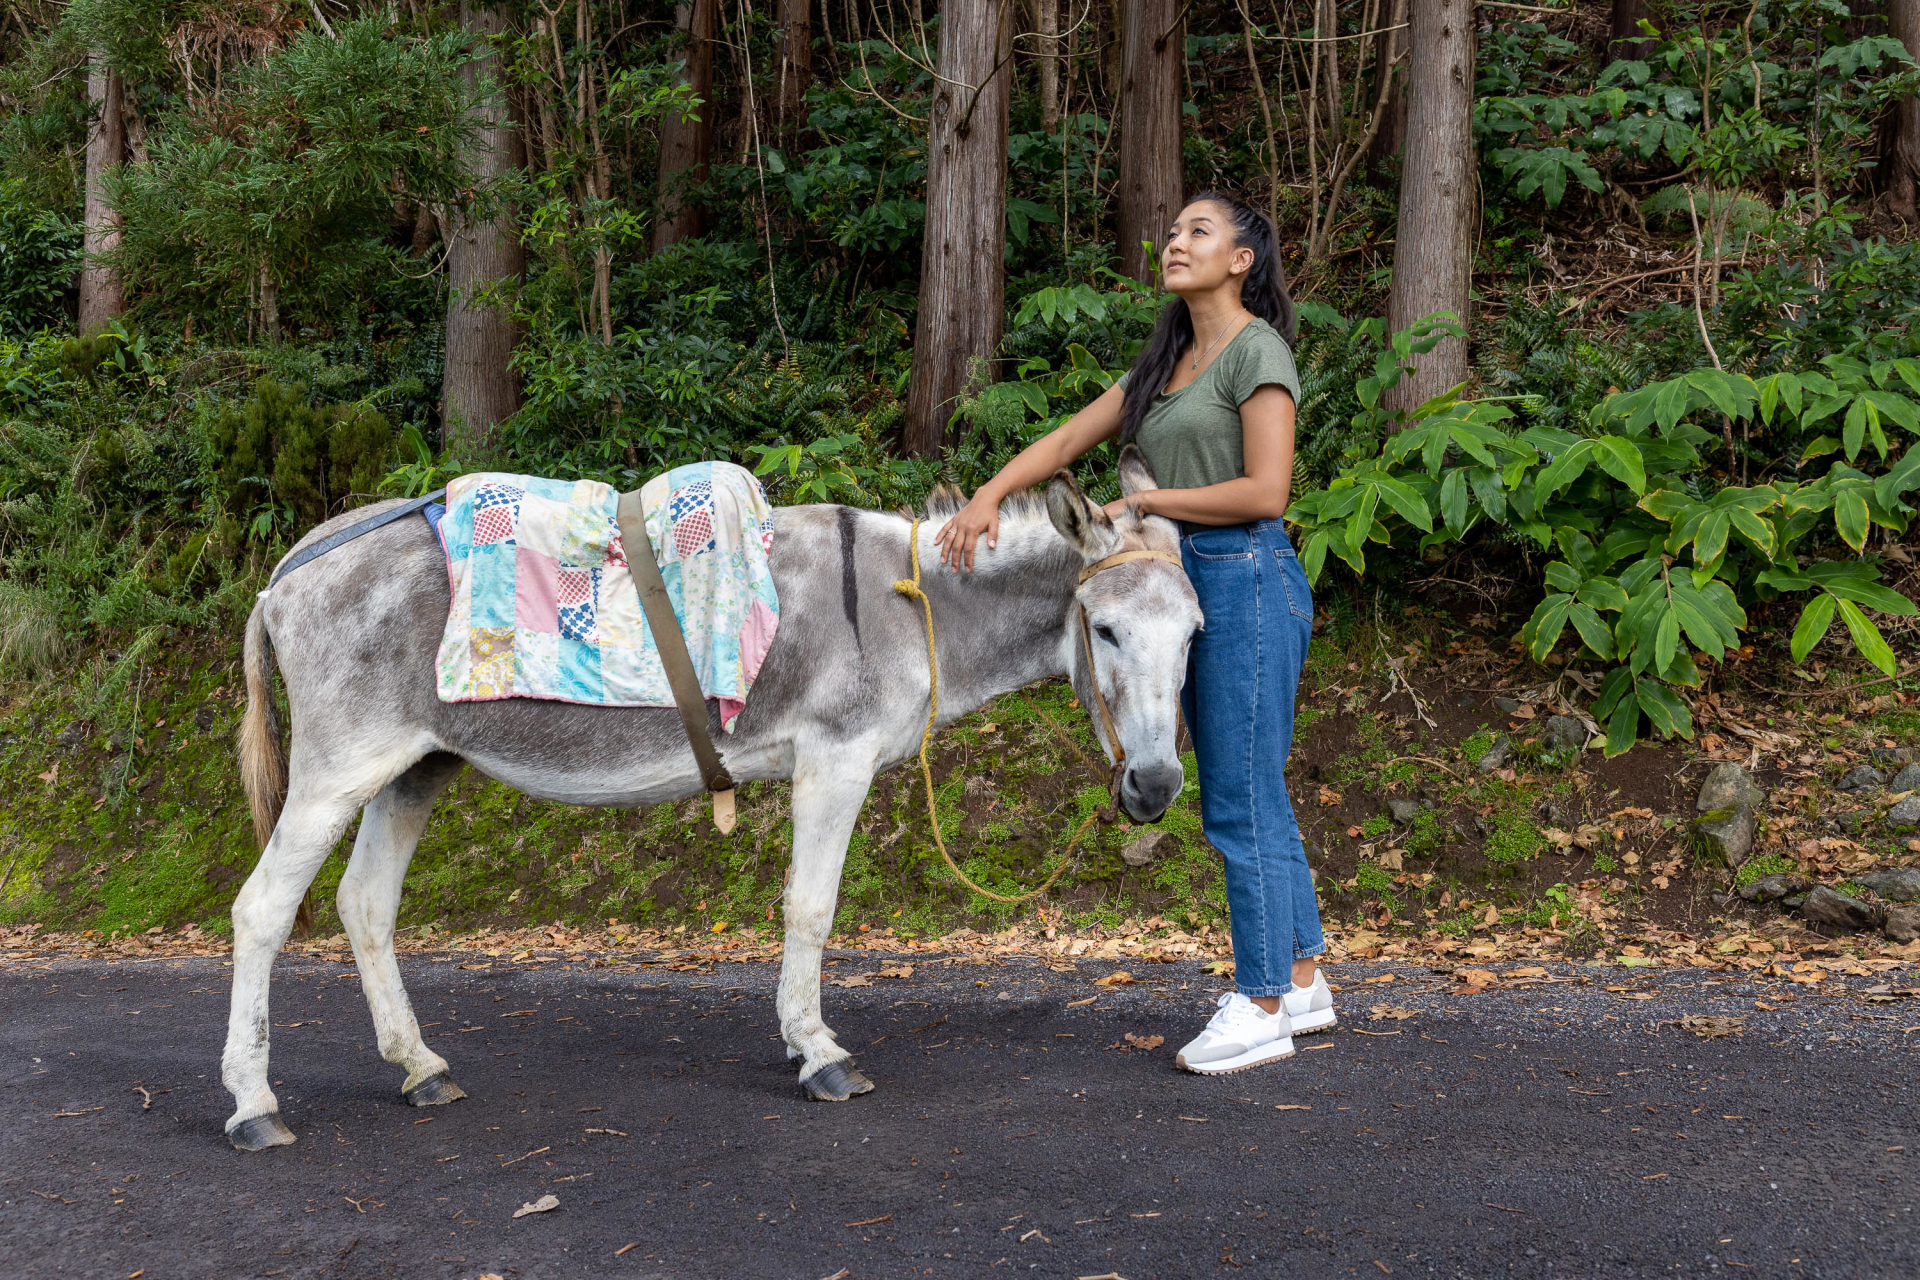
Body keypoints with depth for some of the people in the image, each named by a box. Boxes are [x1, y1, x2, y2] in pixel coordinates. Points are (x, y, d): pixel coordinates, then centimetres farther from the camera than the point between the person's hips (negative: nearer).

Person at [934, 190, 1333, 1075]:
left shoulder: (1257, 351, -8)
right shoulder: (1166, 363, 17)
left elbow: (1264, 491, -17)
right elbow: (1065, 440, 12)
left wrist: (1144, 503, -12)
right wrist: (987, 499, -2)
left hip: (1247, 580, -9)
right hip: (1191, 585, 9)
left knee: (1241, 802, -4)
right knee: (1248, 799, 14)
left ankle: (1261, 1007, 5)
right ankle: (1302, 982, 24)